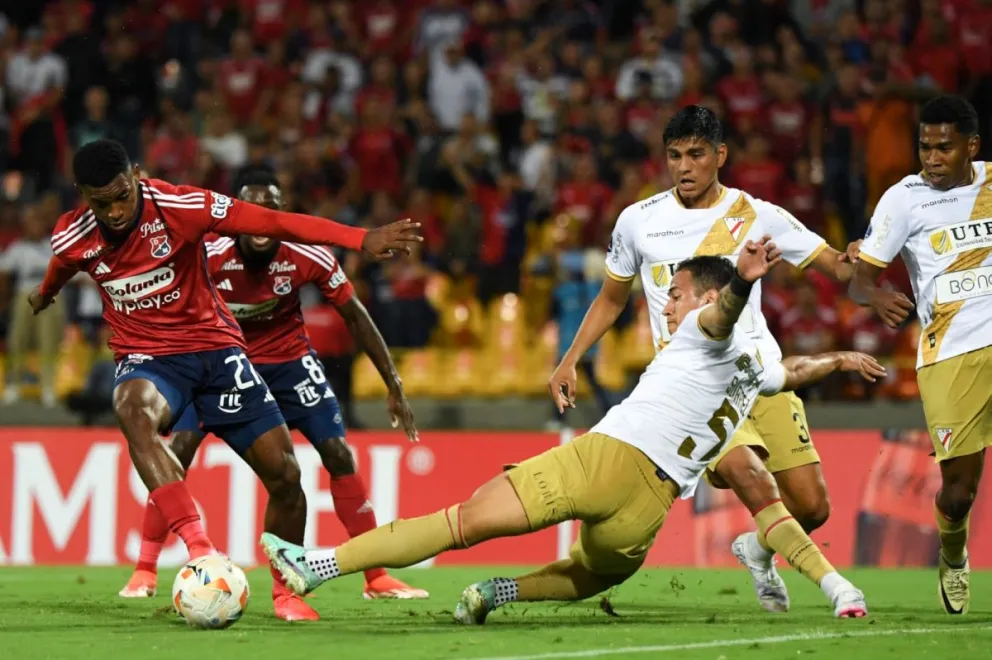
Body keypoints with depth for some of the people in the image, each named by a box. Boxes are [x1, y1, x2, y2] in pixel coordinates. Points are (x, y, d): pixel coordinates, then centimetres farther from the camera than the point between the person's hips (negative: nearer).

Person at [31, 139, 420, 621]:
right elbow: (60, 269, 17)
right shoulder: (73, 239, -10)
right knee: (134, 411, -39)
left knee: (285, 475, -5)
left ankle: (287, 590, 19)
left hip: (213, 345, 1)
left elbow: (274, 223, -20)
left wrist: (362, 239, -27)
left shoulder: (179, 206, -18)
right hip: (146, 358, -1)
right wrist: (43, 297, 40)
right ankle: (198, 546, -50)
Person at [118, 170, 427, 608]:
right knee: (178, 449, -17)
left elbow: (355, 316, -11)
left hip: (289, 357, 1)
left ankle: (377, 578, 4)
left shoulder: (308, 258, -24)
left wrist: (394, 386, -9)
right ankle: (144, 571, -6)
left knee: (338, 454, -7)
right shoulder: (209, 258, -29)